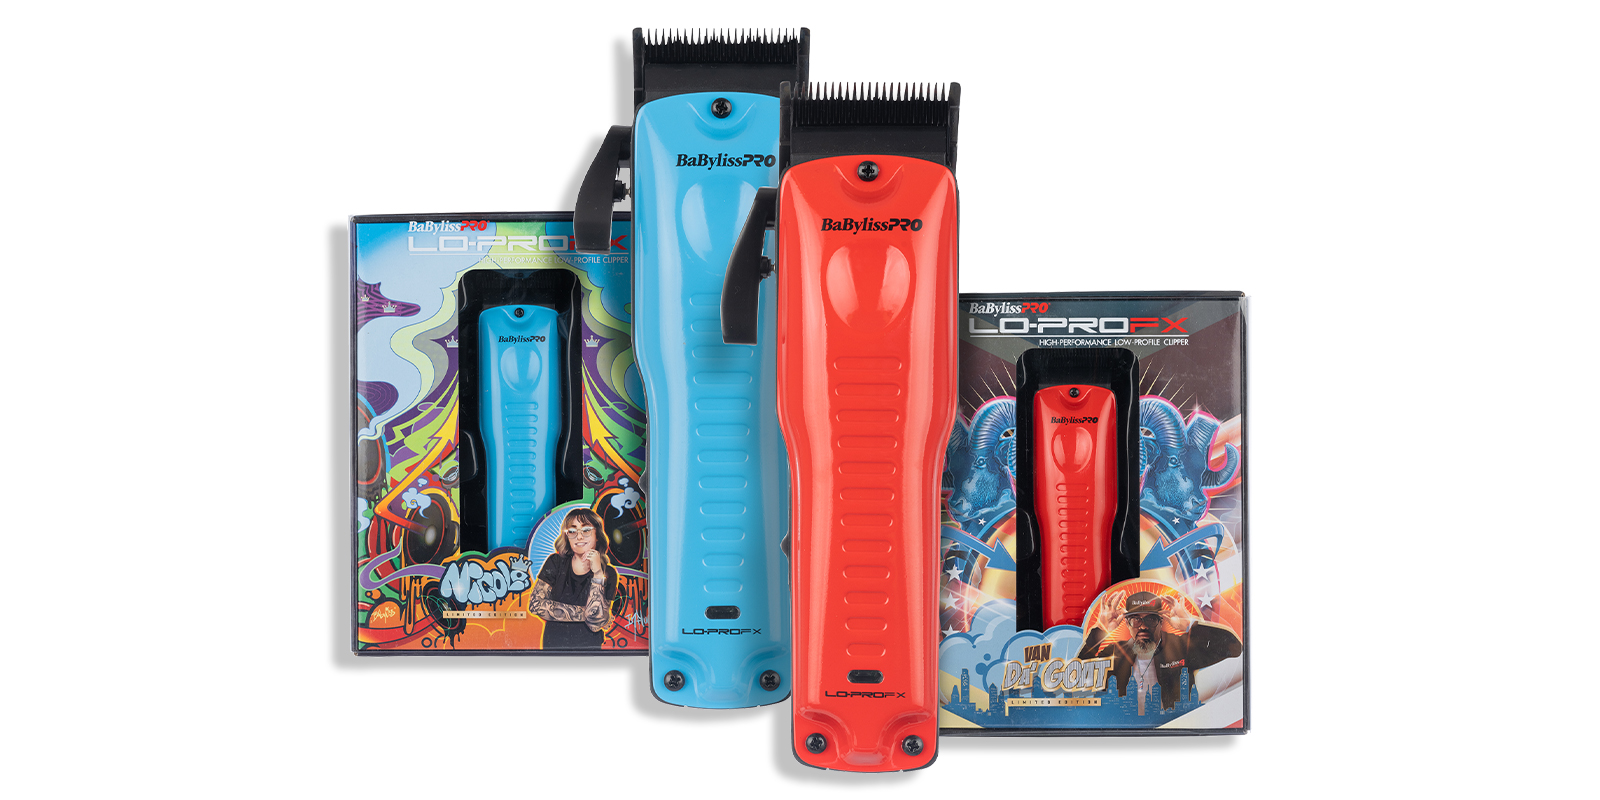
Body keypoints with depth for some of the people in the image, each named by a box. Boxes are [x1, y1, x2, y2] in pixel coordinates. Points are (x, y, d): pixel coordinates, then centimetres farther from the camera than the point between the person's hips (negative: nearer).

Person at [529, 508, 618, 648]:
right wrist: (583, 613, -9)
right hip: (553, 646, 1)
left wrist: (597, 573, -13)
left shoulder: (608, 573, 0)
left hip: (589, 648, -1)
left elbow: (595, 624, -9)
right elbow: (535, 604, -5)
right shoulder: (556, 562, 5)